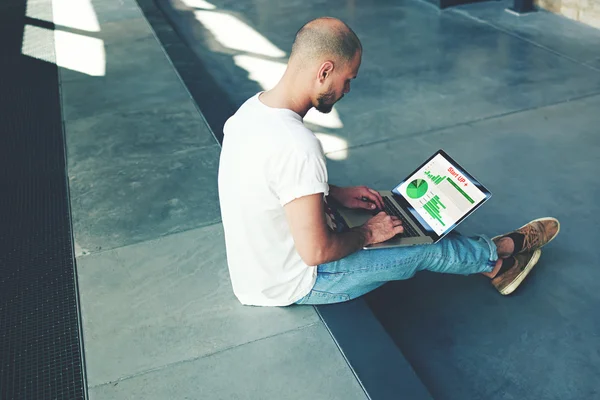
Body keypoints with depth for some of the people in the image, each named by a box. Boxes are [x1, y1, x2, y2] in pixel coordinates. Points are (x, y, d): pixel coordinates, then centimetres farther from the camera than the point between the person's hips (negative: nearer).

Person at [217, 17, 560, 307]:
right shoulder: (298, 147, -36)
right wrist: (367, 234, -13)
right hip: (289, 285, -8)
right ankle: (499, 251, 31)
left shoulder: (253, 108, -6)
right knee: (425, 250, 4)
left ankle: (487, 263, 33)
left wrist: (335, 192, 5)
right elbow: (315, 252, -32)